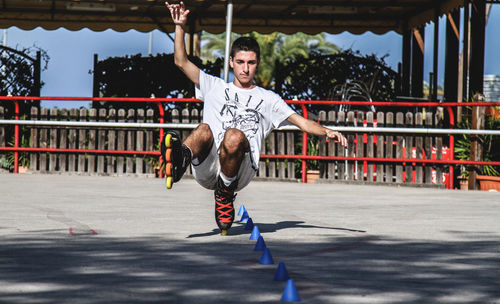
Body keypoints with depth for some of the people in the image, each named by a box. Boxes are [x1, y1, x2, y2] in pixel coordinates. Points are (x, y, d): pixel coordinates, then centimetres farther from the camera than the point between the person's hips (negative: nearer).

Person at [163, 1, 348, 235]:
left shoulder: (268, 99, 23)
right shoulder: (215, 88, 26)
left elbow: (302, 122, 14)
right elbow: (182, 62, 21)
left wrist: (327, 132, -5)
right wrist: (180, 27, 11)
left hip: (240, 174, -1)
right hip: (206, 170, 1)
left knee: (234, 135, -33)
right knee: (204, 128, -32)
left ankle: (225, 194, -24)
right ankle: (182, 156, -65)